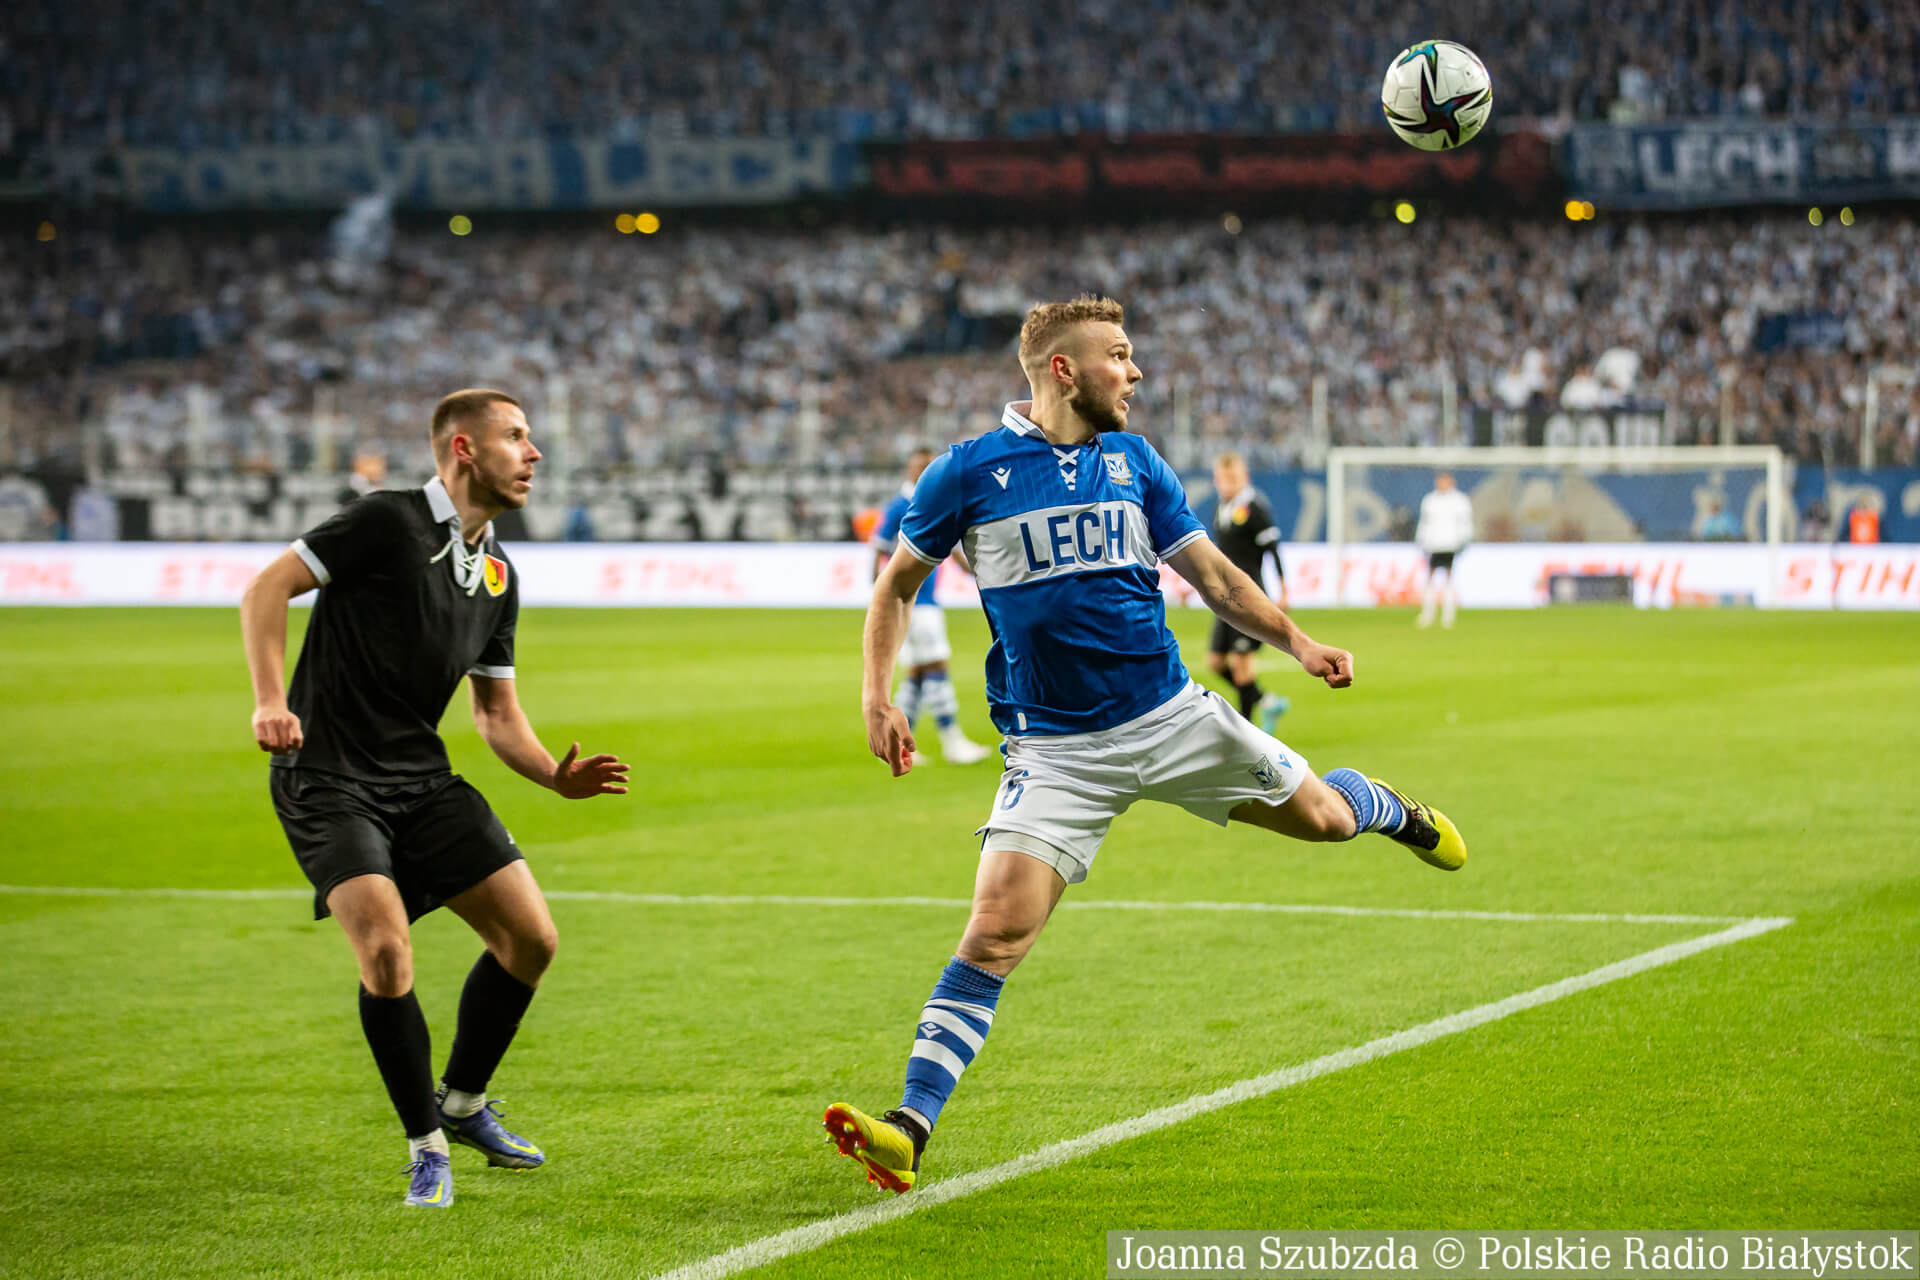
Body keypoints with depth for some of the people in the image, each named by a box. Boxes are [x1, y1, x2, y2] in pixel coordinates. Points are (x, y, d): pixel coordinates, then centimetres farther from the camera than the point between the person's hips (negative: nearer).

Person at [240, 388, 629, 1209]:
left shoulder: (498, 575, 10)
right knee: (385, 948, -24)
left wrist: (557, 775, 0)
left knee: (530, 936, 0)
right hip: (328, 780, -7)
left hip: (422, 779, 7)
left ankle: (464, 1103, 23)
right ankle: (427, 1146, -5)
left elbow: (496, 711, 18)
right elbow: (267, 588, -13)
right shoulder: (388, 524, -12)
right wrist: (270, 700, -25)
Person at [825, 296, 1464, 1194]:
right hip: (1055, 750, -3)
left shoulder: (1134, 462, 5)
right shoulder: (969, 473, -5)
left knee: (1319, 817, 11)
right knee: (996, 932, -18)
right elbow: (898, 583, 6)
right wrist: (877, 696, -5)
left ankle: (1389, 810, 51)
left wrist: (1298, 643, 0)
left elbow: (1211, 573, 12)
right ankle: (908, 1133, -18)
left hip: (1172, 716, 4)